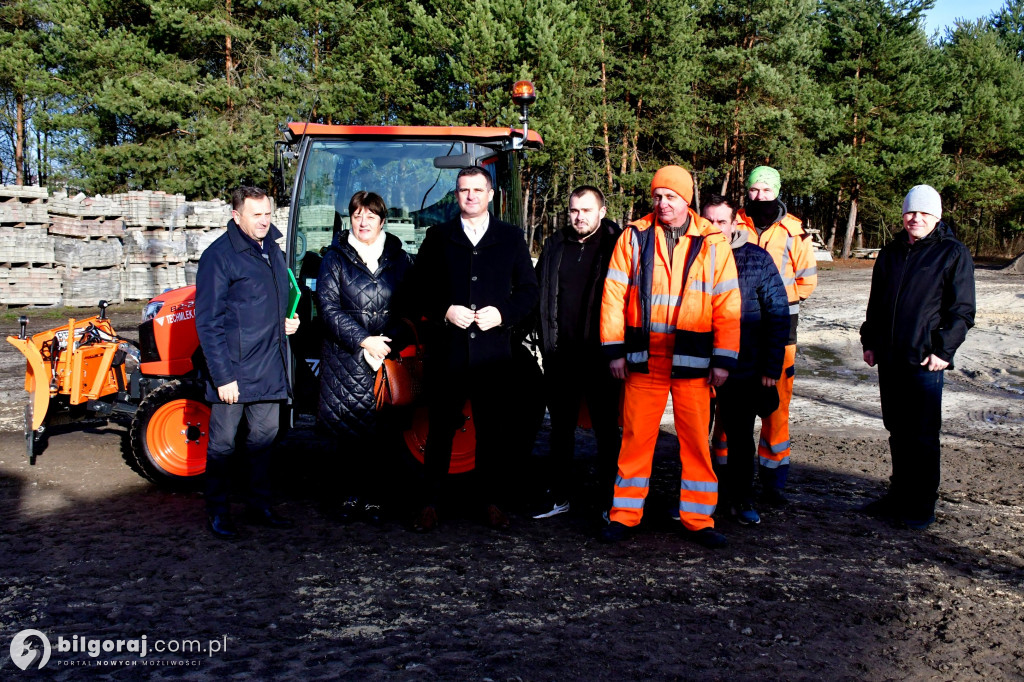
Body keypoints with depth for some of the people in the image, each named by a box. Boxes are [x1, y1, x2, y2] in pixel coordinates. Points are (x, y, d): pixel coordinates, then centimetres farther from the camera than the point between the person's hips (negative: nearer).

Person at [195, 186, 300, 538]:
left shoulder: (272, 250, 11)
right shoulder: (219, 256, -11)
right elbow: (208, 322, -14)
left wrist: (289, 320, 9)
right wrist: (223, 376, -17)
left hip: (269, 369, 7)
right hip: (233, 369, -7)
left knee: (264, 437, 14)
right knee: (223, 442, 4)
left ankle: (259, 505, 26)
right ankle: (217, 512, 18)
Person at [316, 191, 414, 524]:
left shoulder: (400, 260, 10)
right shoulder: (335, 259, 6)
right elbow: (329, 307, -3)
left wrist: (387, 343, -8)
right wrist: (363, 341, -12)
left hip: (389, 359, 1)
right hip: (345, 361, 0)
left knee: (382, 431, 1)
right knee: (347, 430, 1)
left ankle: (374, 497, 11)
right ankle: (353, 494, 14)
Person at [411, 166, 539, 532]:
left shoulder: (512, 237, 11)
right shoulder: (437, 237, 10)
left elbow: (528, 289, 9)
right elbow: (420, 287, 8)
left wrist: (502, 313, -8)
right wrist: (445, 311, -9)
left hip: (493, 350, 0)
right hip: (446, 350, 0)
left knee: (493, 429, 5)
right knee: (441, 428, 4)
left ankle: (491, 501, 17)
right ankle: (430, 503, 13)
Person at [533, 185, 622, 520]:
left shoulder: (615, 245, -3)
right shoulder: (554, 246, 10)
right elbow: (538, 293, 15)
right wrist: (546, 339, 7)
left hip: (599, 354, -4)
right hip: (560, 355, 4)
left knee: (606, 427, 5)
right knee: (561, 427, 13)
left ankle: (609, 498, 15)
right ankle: (558, 495, 24)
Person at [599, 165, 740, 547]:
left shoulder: (712, 242, 5)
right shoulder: (635, 236, 4)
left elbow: (728, 304, 3)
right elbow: (614, 294, 3)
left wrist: (724, 359, -2)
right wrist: (615, 350, -3)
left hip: (692, 360, 0)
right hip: (644, 358, 0)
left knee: (696, 440, 5)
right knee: (636, 437, 4)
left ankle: (697, 520, 17)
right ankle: (625, 516, 16)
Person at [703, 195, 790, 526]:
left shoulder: (757, 259, -2)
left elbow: (778, 313, -1)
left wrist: (772, 367, -5)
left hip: (743, 369, -1)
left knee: (740, 437, 8)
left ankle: (741, 499, 25)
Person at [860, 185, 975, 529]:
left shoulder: (953, 254, -2)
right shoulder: (890, 253, 15)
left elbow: (962, 311, -5)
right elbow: (875, 304, 21)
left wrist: (943, 350, -12)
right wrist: (869, 341, 13)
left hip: (925, 361, -5)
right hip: (889, 359, 5)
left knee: (923, 436, 0)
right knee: (897, 432, 13)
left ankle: (922, 507, 10)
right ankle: (899, 495, 25)